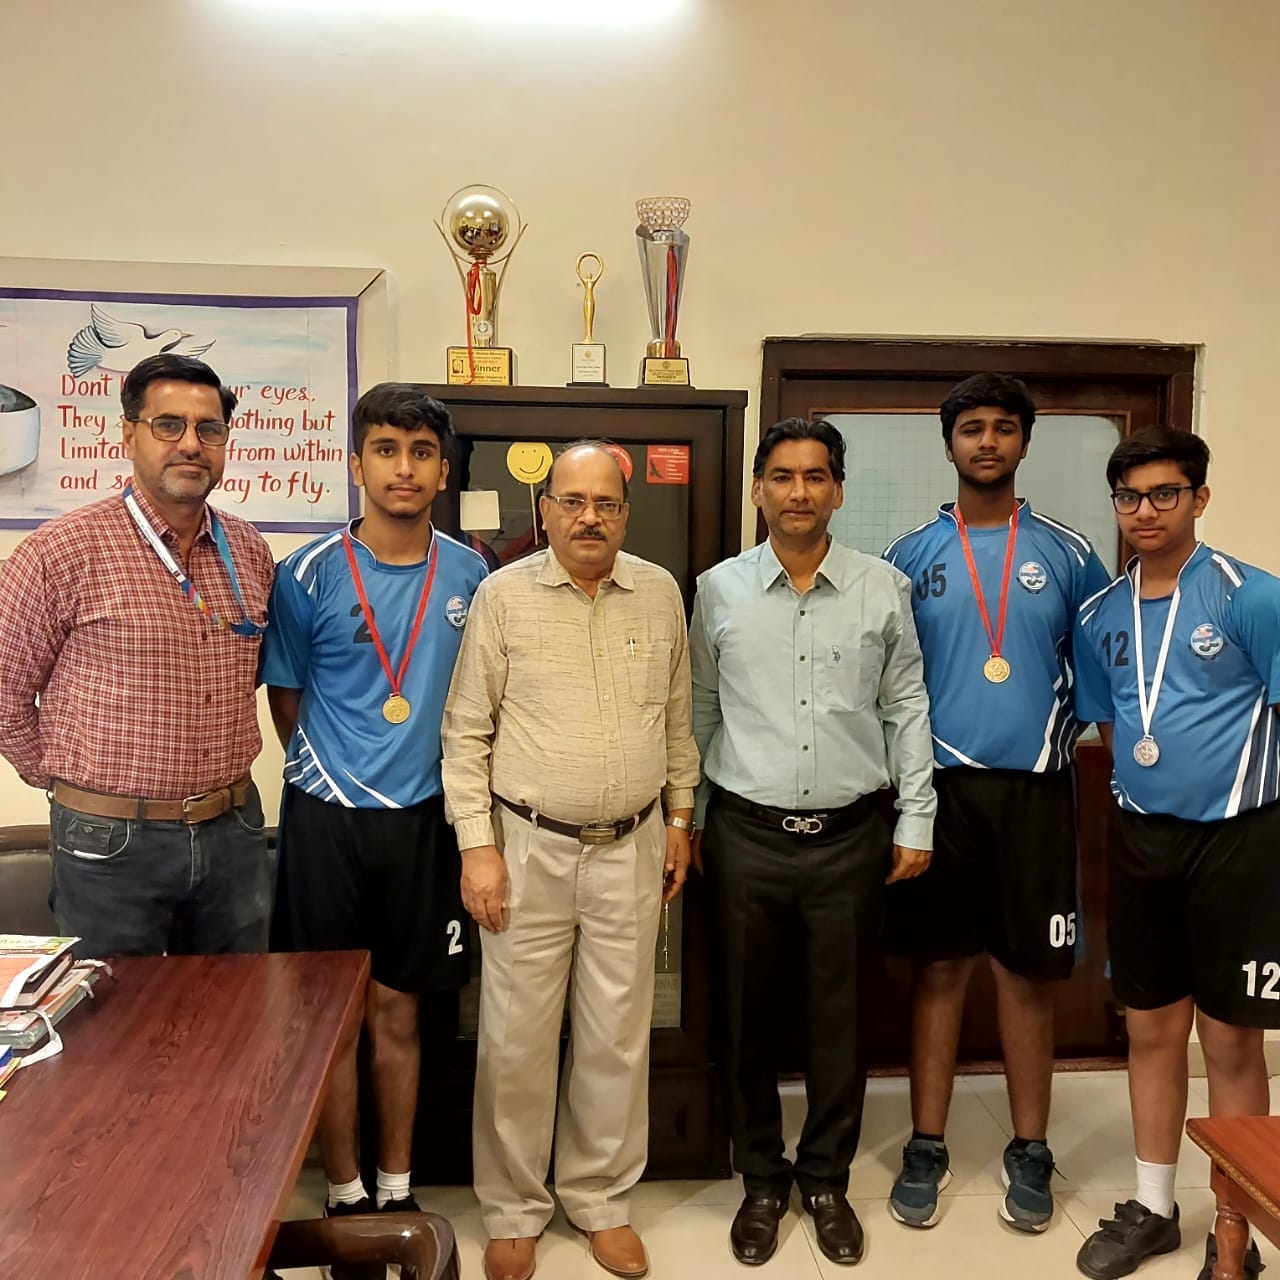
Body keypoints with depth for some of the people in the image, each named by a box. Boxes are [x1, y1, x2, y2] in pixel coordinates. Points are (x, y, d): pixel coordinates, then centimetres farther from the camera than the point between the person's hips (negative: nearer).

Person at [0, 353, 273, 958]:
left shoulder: (248, 549, 4)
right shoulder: (64, 549, -12)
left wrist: (221, 786, 11)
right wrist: (65, 782, 3)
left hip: (234, 832, 4)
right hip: (111, 840, -4)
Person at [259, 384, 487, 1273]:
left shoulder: (469, 575, -1)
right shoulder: (310, 575, -8)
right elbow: (285, 698, 3)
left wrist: (450, 777, 6)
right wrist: (332, 775, 5)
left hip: (422, 817, 2)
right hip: (328, 817, -2)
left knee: (399, 1009, 14)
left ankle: (398, 1191, 30)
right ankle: (345, 1199, 27)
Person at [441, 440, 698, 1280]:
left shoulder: (661, 593, 3)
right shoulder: (504, 595, -5)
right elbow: (467, 732, -4)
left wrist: (680, 816, 10)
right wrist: (478, 846, -8)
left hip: (632, 848, 2)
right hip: (528, 846, -2)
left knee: (618, 1036, 13)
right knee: (517, 1039, 9)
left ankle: (602, 1199, 34)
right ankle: (515, 1210, 30)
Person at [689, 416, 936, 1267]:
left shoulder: (884, 589, -1)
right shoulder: (718, 590, 0)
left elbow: (907, 709, 3)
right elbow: (698, 712, 6)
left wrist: (916, 820, 1)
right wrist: (685, 820, 7)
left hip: (850, 836, 0)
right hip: (747, 834, 1)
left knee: (841, 1016, 11)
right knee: (750, 1013, 12)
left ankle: (828, 1179, 33)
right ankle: (762, 1180, 32)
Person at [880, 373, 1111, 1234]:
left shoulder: (1067, 554, 5)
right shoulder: (910, 557, 4)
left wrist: (1058, 736, 1)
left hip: (1035, 789, 1)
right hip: (941, 784, 0)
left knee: (1030, 971, 8)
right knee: (939, 967, 7)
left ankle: (1030, 1153, 25)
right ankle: (927, 1148, 21)